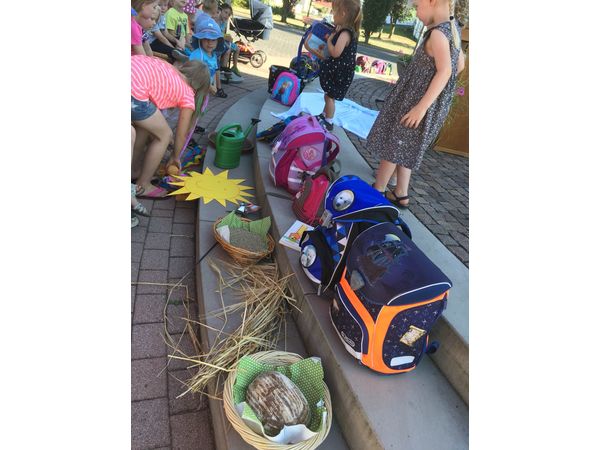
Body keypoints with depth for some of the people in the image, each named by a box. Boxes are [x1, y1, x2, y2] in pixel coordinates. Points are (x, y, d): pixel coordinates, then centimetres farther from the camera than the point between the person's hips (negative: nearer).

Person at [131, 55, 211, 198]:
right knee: (165, 135, 12)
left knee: (144, 126, 29)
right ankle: (142, 186, 22)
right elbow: (181, 134, 20)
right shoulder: (188, 96, 12)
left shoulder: (169, 71, 29)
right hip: (133, 88, -8)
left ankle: (134, 170, 43)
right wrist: (175, 157, 38)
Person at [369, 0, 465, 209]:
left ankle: (377, 191, 15)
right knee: (402, 148, 17)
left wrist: (421, 107, -30)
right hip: (425, 102, 9)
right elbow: (459, 64, 19)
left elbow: (445, 71, -29)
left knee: (391, 145, 4)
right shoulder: (451, 29, 11)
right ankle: (400, 194, 22)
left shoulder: (438, 32, -18)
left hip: (416, 102, -9)